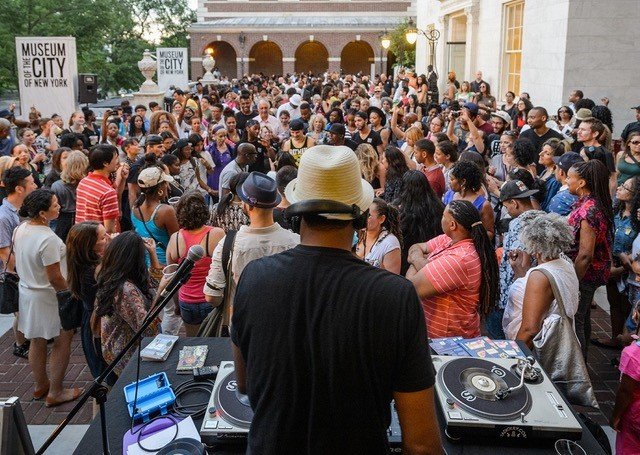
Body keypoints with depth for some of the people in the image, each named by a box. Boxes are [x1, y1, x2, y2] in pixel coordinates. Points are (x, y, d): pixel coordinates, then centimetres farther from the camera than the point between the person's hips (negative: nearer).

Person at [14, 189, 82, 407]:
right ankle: (55, 393, 16)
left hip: (27, 292, 9)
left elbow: (18, 264, 11)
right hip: (48, 297, -8)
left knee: (37, 341, 21)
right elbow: (55, 278, -24)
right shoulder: (48, 239, -28)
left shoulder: (20, 230, -2)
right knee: (63, 341, 7)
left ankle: (40, 385, 38)